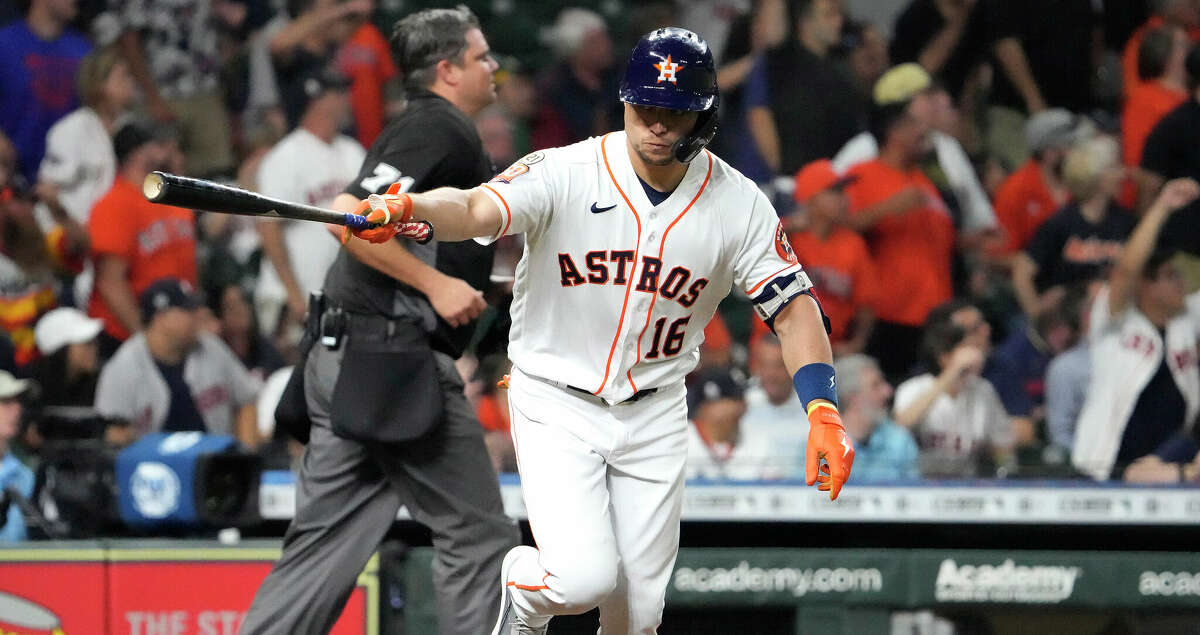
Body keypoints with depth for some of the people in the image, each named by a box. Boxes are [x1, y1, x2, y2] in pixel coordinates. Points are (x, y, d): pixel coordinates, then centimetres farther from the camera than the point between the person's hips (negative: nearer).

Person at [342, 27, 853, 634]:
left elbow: (793, 306, -3)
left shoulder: (738, 204, -7)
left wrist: (823, 411, -18)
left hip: (654, 417, 3)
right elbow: (476, 208, -33)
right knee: (585, 579, -19)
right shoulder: (564, 174, -17)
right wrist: (407, 210, -56)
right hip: (556, 406, -3)